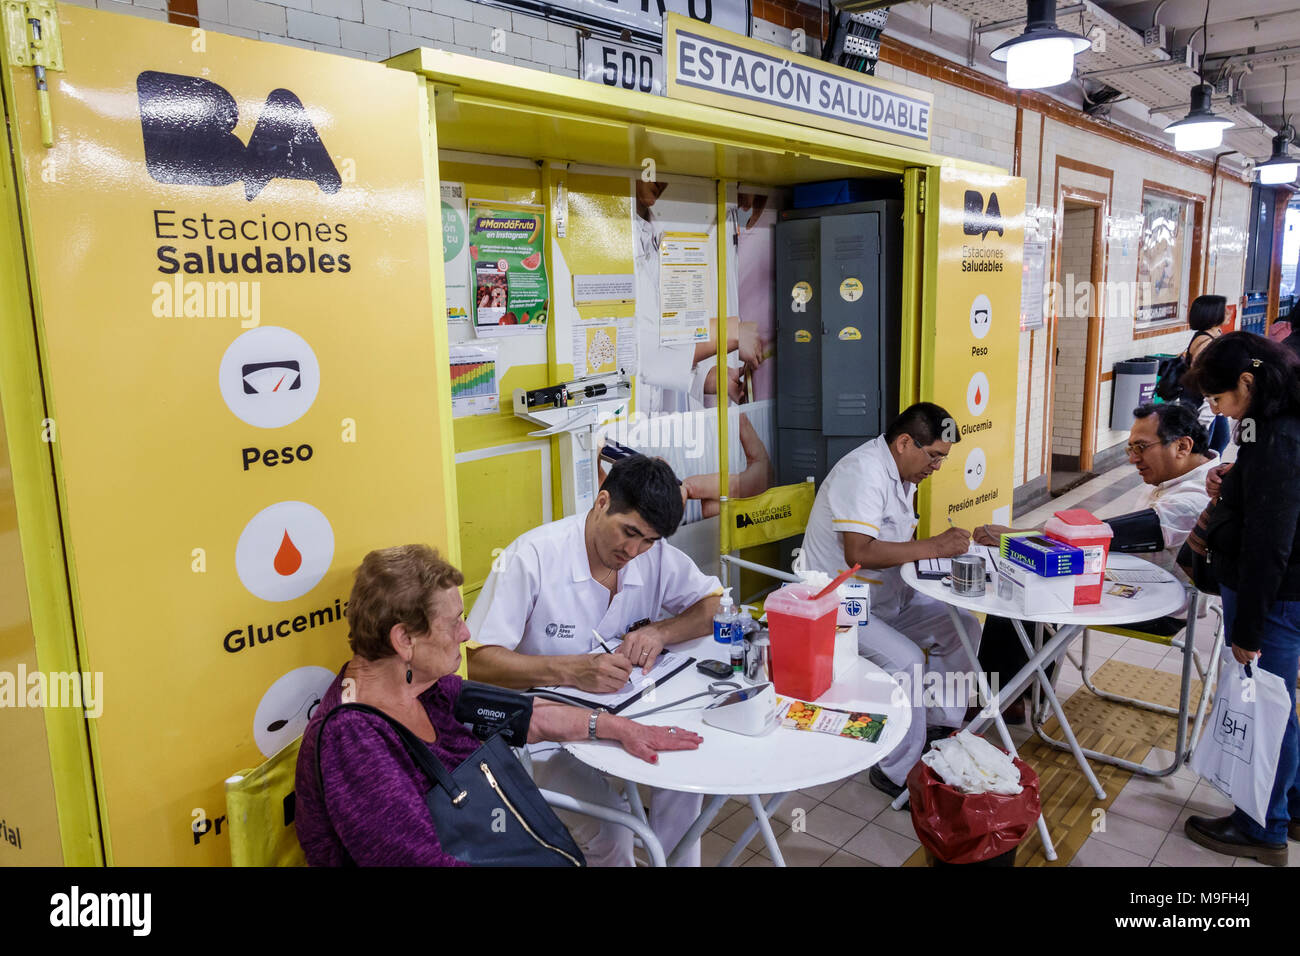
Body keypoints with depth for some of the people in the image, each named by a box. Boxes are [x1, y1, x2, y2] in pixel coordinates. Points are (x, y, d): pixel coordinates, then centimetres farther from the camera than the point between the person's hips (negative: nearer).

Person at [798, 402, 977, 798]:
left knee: (962, 627, 4)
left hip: (887, 596, 10)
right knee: (905, 660, -27)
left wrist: (946, 545, -1)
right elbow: (859, 553, -34)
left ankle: (941, 725, 16)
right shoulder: (863, 471, -23)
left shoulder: (902, 472, 9)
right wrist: (934, 547, -29)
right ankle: (898, 773, -11)